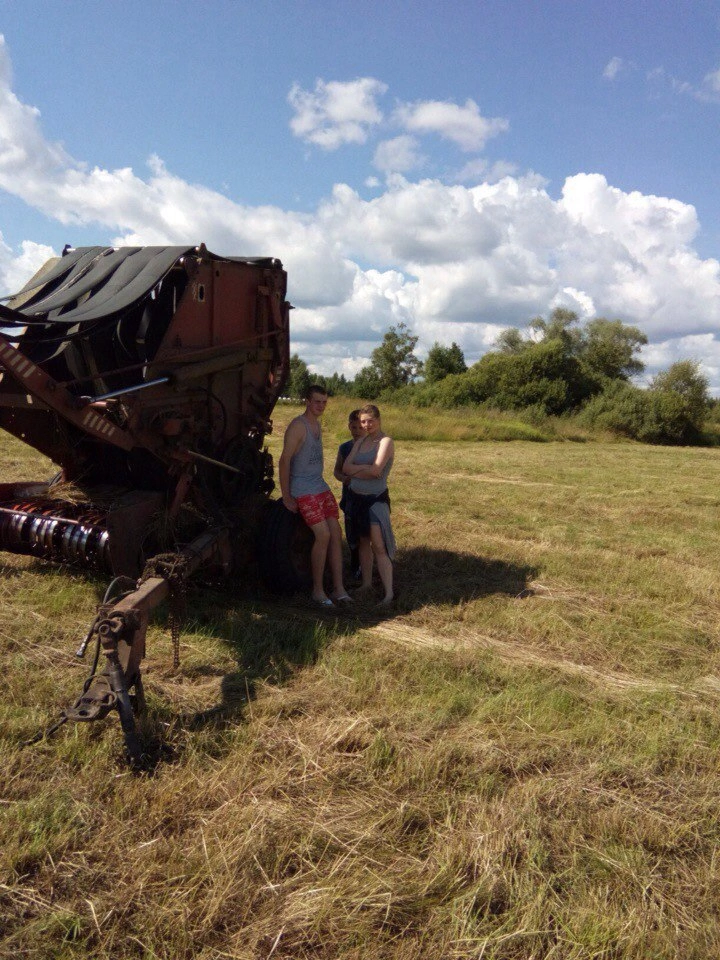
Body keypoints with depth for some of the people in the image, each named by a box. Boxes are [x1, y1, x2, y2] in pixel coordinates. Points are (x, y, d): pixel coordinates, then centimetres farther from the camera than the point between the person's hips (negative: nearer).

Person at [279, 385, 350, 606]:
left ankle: (338, 589, 5)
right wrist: (286, 497, -15)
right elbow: (284, 461, -15)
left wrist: (320, 484, 20)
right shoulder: (297, 426, -13)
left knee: (336, 532, 0)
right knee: (323, 535, -15)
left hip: (321, 487, 8)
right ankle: (318, 590, -2)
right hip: (303, 491, -8)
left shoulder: (318, 425, 15)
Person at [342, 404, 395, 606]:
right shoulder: (360, 442, 11)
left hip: (376, 499, -7)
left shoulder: (386, 441, -9)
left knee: (379, 545, -11)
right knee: (363, 541, 13)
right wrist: (366, 468, -14)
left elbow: (376, 470, -21)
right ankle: (366, 584, 24)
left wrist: (356, 470, -5)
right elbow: (346, 468, 1)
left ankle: (389, 593, -9)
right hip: (356, 497, 7)